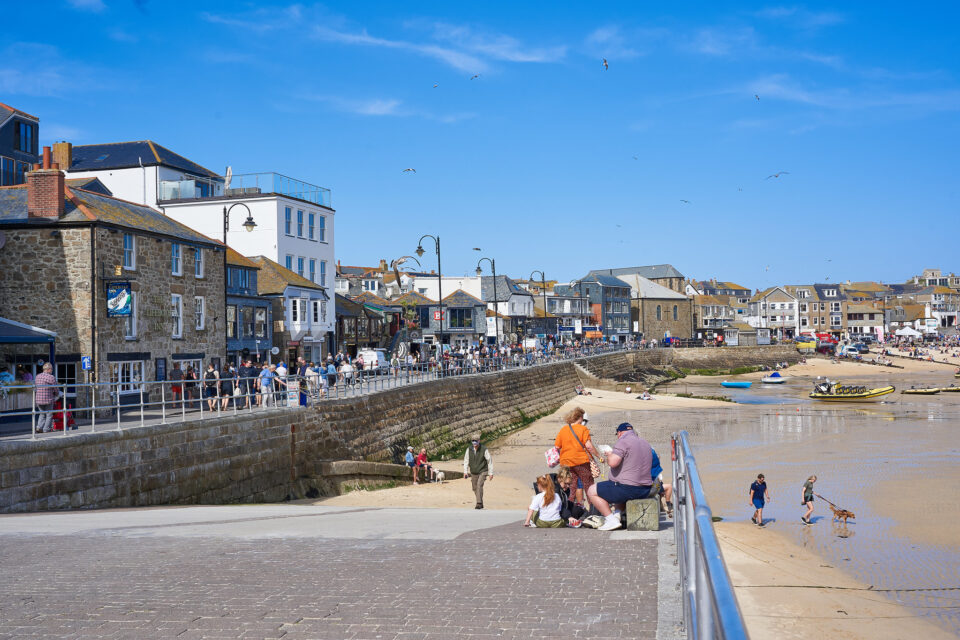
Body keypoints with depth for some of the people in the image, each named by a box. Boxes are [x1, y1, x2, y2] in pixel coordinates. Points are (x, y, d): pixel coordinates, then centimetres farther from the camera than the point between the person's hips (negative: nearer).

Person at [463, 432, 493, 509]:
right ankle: (481, 504, 26)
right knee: (475, 488, 10)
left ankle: (479, 503, -22)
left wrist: (491, 473, -8)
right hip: (473, 473, 5)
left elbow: (490, 461, -9)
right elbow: (466, 460, 2)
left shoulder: (484, 450, -16)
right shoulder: (469, 449, -5)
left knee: (479, 485, -23)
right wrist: (465, 471, -7)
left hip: (482, 472, -5)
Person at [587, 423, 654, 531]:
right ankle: (617, 514, 19)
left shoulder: (623, 442, -13)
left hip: (627, 488, -9)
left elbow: (613, 462, -25)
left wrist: (609, 455, -2)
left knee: (591, 491, 5)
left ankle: (612, 520, -4)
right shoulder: (646, 443, 15)